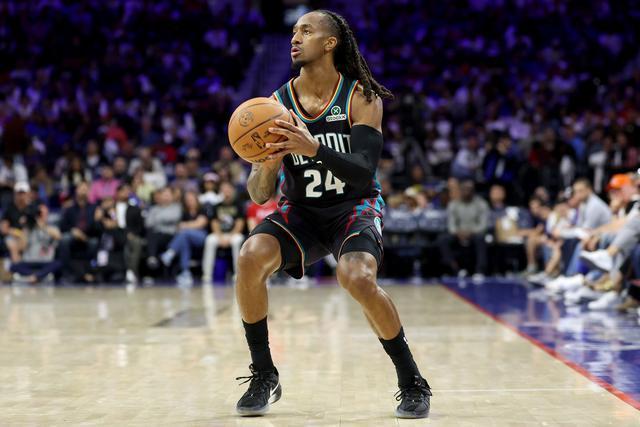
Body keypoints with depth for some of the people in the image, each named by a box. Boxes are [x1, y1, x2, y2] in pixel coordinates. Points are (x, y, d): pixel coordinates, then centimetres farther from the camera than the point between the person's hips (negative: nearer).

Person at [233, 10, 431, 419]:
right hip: (301, 211, 3)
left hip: (355, 206, -3)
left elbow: (363, 172, -23)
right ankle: (264, 377, -6)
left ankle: (413, 383, -10)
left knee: (357, 277, -32)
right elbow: (259, 194, -6)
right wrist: (266, 166, -29)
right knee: (251, 258, -24)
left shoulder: (361, 98, -13)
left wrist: (314, 148, -38)